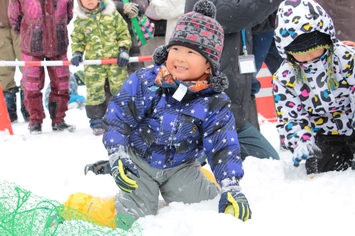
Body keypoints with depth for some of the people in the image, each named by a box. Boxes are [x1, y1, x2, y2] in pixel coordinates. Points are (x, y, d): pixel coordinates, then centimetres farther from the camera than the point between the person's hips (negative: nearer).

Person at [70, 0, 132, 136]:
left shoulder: (111, 13, 2)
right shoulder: (80, 20, 4)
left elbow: (123, 32, 6)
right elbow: (77, 40, 12)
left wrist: (124, 50, -4)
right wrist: (77, 53, -5)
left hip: (115, 60, 0)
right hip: (93, 62, 0)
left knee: (119, 89, 5)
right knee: (94, 92, -1)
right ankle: (96, 121, 10)